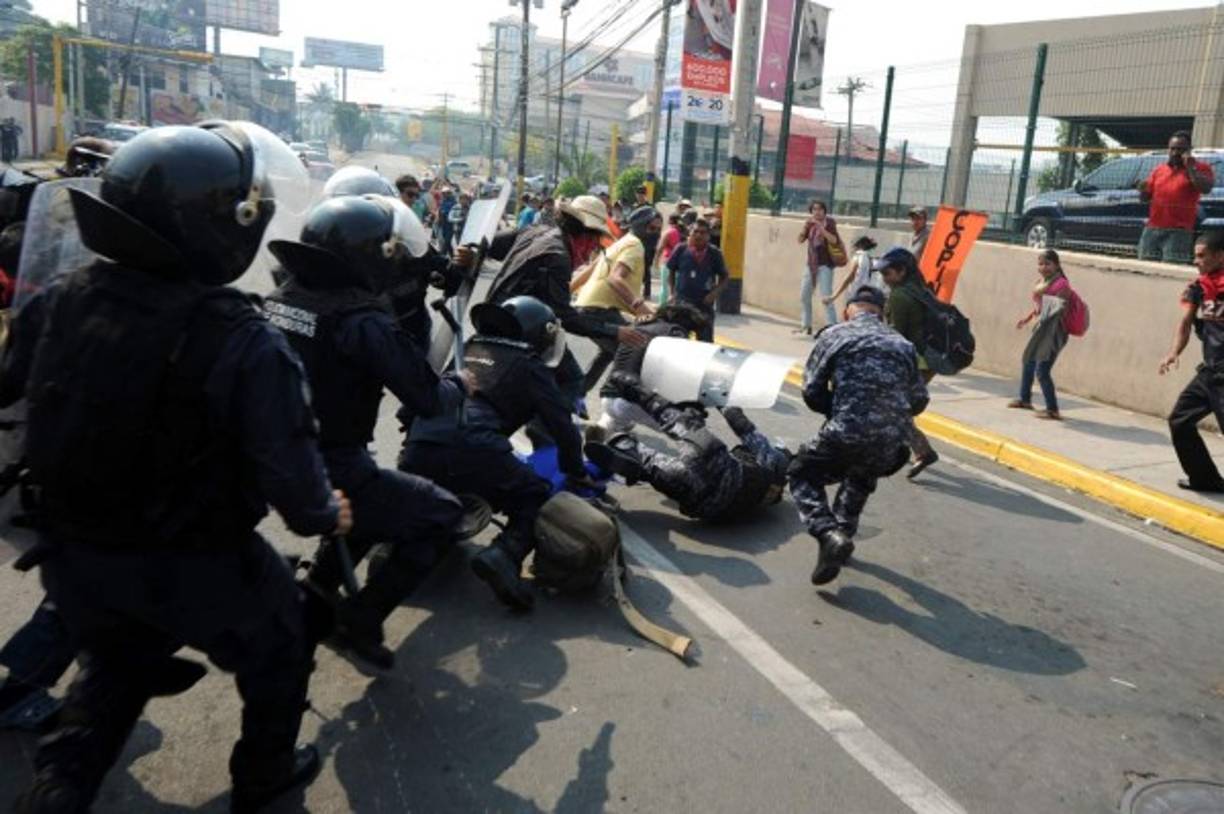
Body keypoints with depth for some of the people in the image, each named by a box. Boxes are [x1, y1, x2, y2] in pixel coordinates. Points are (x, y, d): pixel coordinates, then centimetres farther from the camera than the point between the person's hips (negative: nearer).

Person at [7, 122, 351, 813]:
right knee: (280, 651, 25)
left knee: (112, 675, 34)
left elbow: (11, 385, 5)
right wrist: (324, 515, -3)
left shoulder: (60, 302, -9)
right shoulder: (245, 345, -28)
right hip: (197, 571, -5)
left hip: (77, 557, 5)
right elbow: (287, 466, -24)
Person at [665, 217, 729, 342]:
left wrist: (715, 293, -10)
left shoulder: (714, 253, -5)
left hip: (704, 303, 0)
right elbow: (671, 272, 8)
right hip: (681, 301, 0)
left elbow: (725, 277, 4)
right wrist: (673, 292, -1)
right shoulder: (681, 250, -5)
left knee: (705, 341, 5)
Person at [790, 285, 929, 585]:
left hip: (845, 438, -4)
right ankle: (845, 530, 38)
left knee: (802, 475, 19)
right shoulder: (903, 345, 15)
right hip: (892, 447, 5)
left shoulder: (833, 336, 4)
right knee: (861, 478, 36)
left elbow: (812, 393, 3)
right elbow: (919, 402, 14)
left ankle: (829, 533, -3)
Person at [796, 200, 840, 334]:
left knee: (826, 297, -13)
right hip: (811, 264, 7)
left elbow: (834, 240, -21)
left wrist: (820, 226, -24)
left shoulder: (829, 223, -6)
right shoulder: (810, 224, 8)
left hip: (825, 265, -6)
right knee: (804, 296, 13)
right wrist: (806, 226, -11)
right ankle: (806, 326, 26)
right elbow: (800, 240, 3)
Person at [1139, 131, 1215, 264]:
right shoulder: (1159, 170, 19)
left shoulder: (1200, 168, 7)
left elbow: (1206, 188, -12)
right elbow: (1145, 198, 21)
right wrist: (1143, 190, -2)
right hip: (1152, 229, 5)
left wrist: (1190, 167, -10)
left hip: (1178, 232, -5)